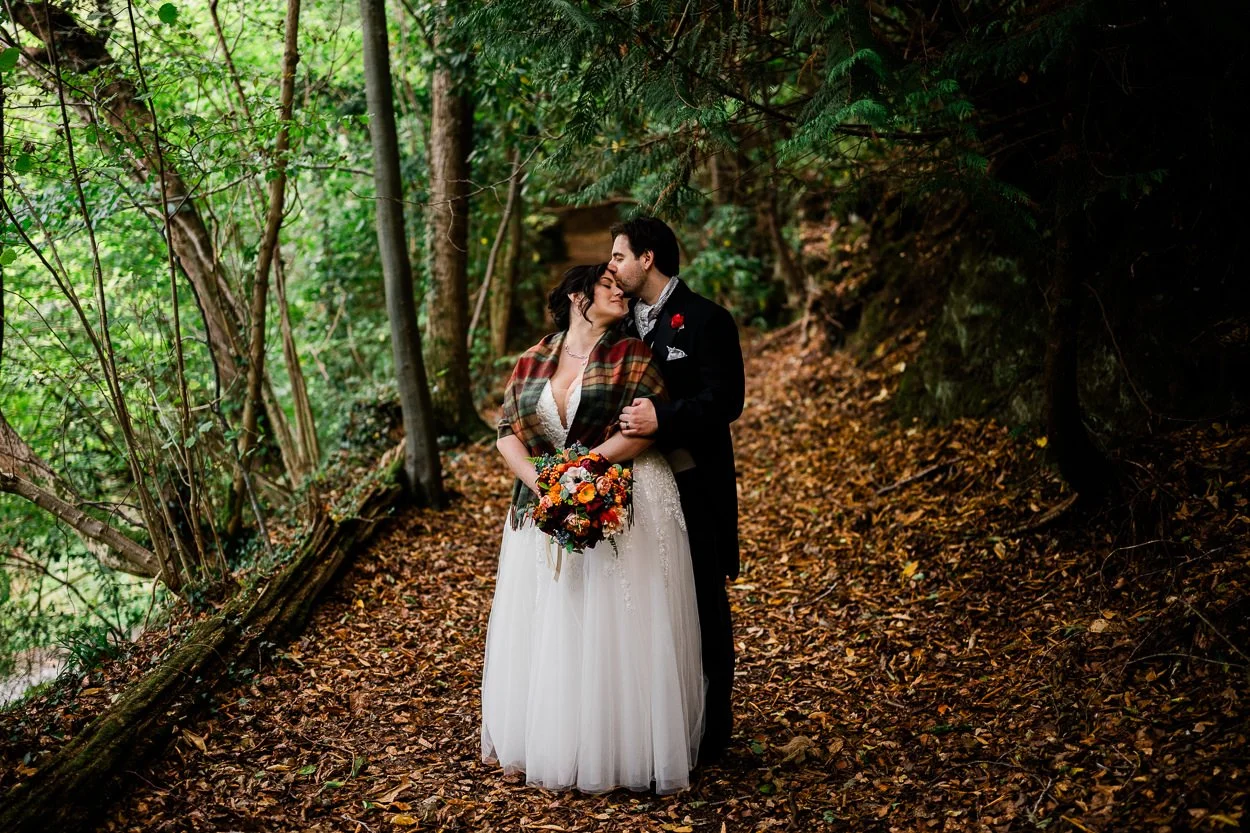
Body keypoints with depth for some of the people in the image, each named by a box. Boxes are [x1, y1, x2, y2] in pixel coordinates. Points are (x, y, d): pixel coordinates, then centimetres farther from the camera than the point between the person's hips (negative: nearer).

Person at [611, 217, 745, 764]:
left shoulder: (706, 319, -10)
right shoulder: (630, 323, 13)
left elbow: (725, 400, -18)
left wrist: (662, 419, -29)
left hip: (695, 488, -7)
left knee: (702, 611, 4)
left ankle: (709, 735, 16)